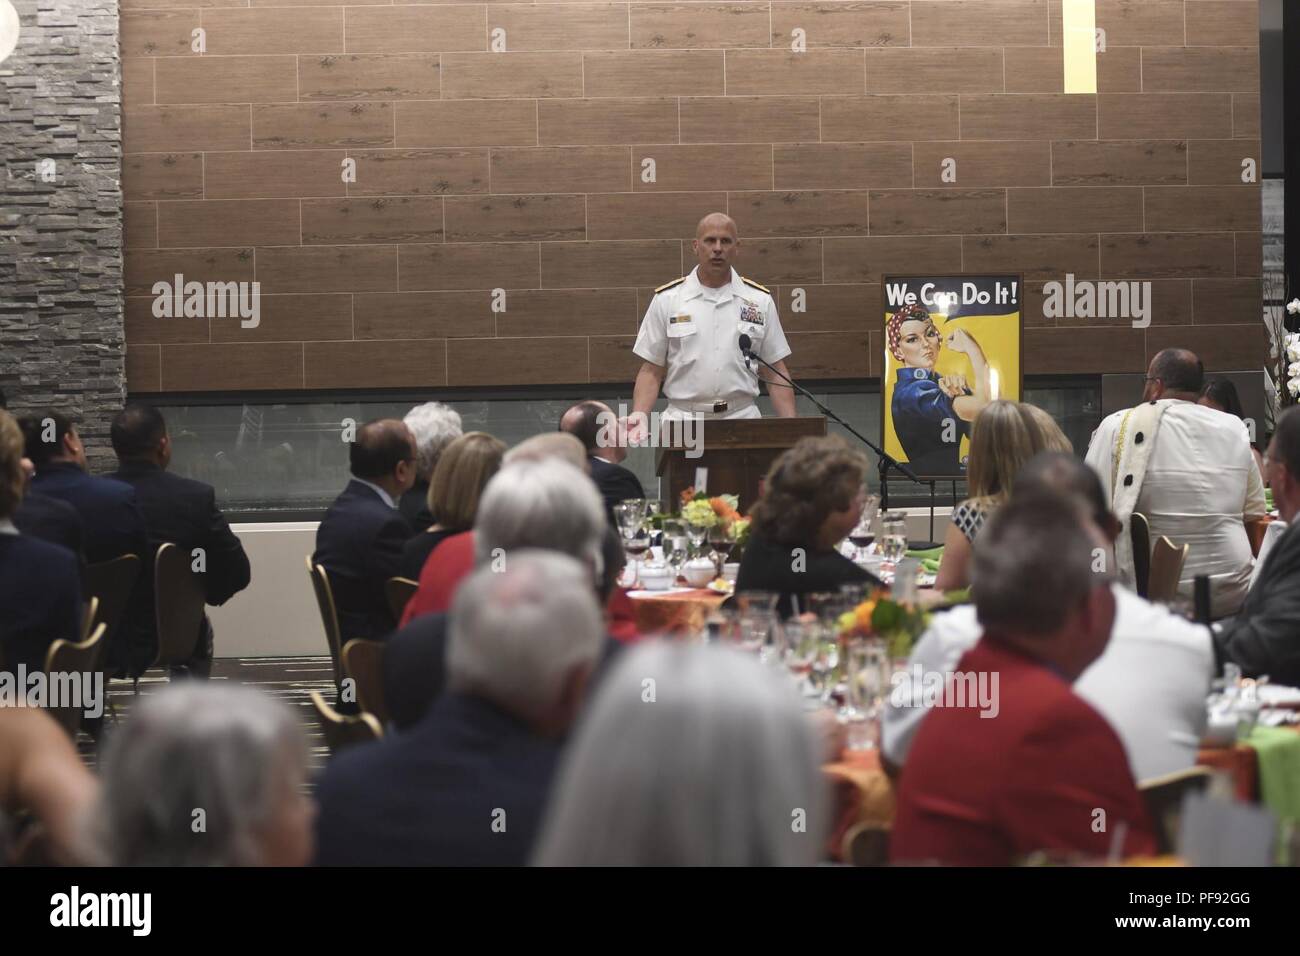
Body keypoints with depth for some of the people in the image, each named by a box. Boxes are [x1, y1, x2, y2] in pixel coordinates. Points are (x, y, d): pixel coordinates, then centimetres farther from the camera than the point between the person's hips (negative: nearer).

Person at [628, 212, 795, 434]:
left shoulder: (760, 300, 8)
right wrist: (639, 415, -11)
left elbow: (775, 372, 9)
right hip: (682, 423, -1)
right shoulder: (667, 299, 4)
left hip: (742, 420, 1)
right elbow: (651, 370, 6)